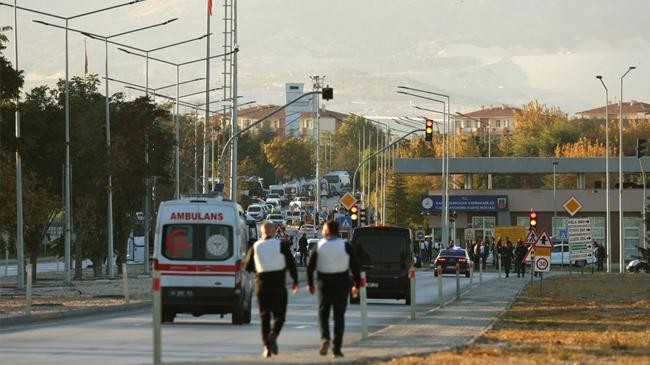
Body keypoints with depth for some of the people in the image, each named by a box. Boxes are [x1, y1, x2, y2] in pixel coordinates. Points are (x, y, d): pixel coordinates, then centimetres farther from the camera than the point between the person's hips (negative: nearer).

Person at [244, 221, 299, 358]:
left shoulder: (255, 247, 1)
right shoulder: (282, 245, -4)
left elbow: (247, 266, 7)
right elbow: (291, 264, -5)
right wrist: (295, 281, 7)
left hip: (261, 285, 2)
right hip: (278, 285, -2)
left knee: (264, 316, 9)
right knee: (279, 314, 5)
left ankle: (267, 346, 3)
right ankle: (273, 335, -23)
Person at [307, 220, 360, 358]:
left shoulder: (319, 246, -4)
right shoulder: (345, 246, -4)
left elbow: (310, 266, -3)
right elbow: (355, 266, -3)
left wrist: (310, 283, 9)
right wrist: (356, 284, 6)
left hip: (324, 283, 0)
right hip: (341, 283, 0)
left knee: (323, 312, 11)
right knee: (339, 316, 6)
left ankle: (325, 338, -15)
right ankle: (336, 349, 1)